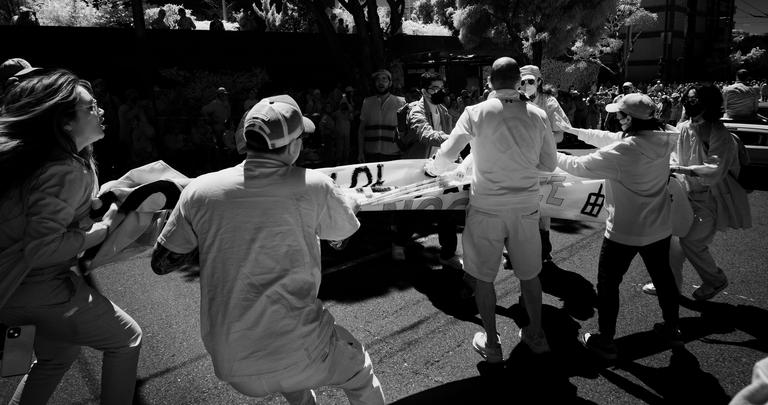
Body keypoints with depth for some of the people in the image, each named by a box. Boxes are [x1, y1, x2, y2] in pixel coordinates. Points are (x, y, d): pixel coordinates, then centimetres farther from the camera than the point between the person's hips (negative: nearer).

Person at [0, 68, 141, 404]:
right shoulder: (67, 172, -24)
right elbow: (42, 248, -27)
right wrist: (105, 227, -18)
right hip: (41, 288, -10)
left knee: (58, 353, 29)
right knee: (126, 339, 6)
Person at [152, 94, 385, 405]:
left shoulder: (200, 190, -6)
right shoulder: (313, 187, -13)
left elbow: (161, 263, 5)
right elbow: (347, 228, 8)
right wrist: (350, 203, 27)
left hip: (231, 368, 4)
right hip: (300, 354, -3)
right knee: (361, 374, 27)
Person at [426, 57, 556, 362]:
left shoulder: (475, 113, -9)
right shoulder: (538, 115, -3)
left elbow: (446, 156, -10)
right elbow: (549, 164, 3)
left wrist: (433, 167, 11)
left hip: (487, 208, -2)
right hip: (526, 207, 3)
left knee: (483, 277, 13)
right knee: (529, 273, 20)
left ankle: (491, 344, 23)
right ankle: (536, 335, 35)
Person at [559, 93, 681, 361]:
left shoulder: (622, 151, -28)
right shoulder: (663, 140, -5)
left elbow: (580, 166, -17)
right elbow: (612, 138, 3)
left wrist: (554, 156, 0)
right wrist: (576, 131, 6)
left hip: (625, 232, -7)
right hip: (659, 227, 7)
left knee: (608, 283, 9)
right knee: (663, 276, 25)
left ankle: (605, 342, 21)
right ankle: (671, 328, 44)